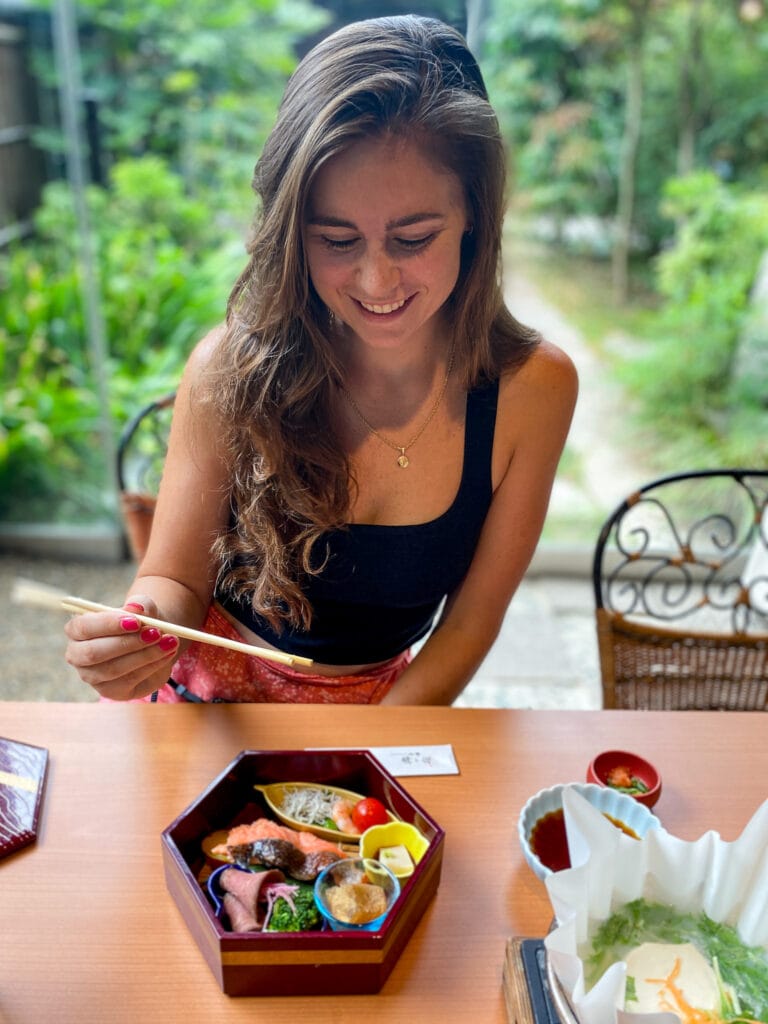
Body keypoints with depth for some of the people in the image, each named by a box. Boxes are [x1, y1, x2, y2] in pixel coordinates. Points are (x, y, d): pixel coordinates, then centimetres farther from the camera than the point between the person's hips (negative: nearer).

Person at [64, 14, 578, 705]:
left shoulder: (533, 388, -17)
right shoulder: (234, 367, -20)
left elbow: (470, 621, -8)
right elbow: (178, 577, -9)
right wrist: (145, 624, -30)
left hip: (389, 705, 2)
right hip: (205, 695, -1)